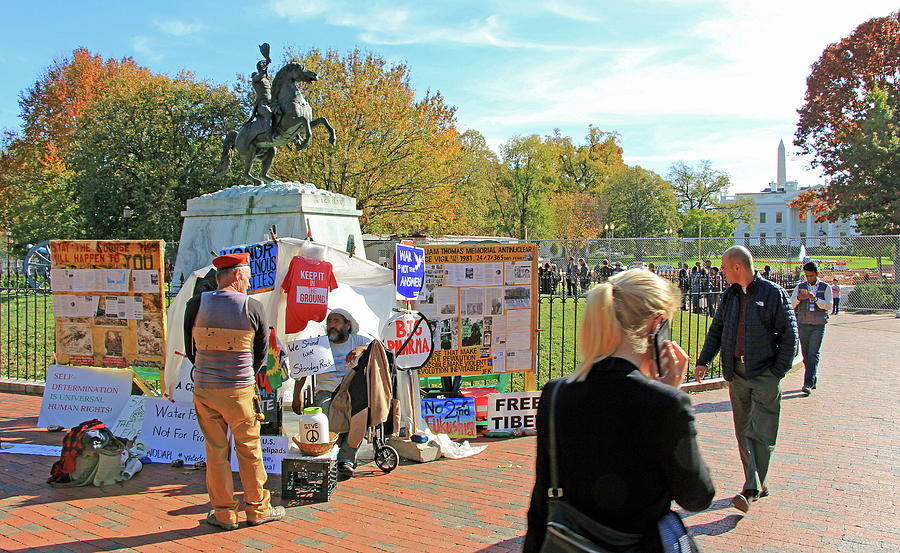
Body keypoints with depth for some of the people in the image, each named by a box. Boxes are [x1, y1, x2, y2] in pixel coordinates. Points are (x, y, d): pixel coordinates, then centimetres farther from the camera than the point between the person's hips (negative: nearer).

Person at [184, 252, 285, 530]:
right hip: (240, 392, -2)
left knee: (216, 452, 11)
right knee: (249, 450, 11)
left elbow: (190, 350, 6)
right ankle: (257, 509, 22)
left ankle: (224, 513, 20)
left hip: (204, 391, 2)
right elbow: (261, 353, 1)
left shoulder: (196, 304, -3)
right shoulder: (253, 307, -8)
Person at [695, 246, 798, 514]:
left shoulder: (773, 293, -5)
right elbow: (716, 330, 16)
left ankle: (751, 490, -4)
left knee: (760, 433, -6)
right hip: (736, 373, 6)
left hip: (764, 374, -6)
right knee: (743, 432, 8)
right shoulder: (730, 295, 11)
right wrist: (704, 361, 4)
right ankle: (758, 485, 19)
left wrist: (778, 371, -9)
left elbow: (789, 335, -4)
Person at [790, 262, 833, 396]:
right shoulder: (800, 287, 9)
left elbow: (829, 305, -8)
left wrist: (815, 299, -23)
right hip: (803, 324, 3)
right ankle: (813, 381, 20)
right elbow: (791, 304, 0)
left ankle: (808, 384, -16)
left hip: (818, 325, -3)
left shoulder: (826, 288, 4)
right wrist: (799, 298, -21)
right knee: (806, 354, 6)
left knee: (813, 354, -11)